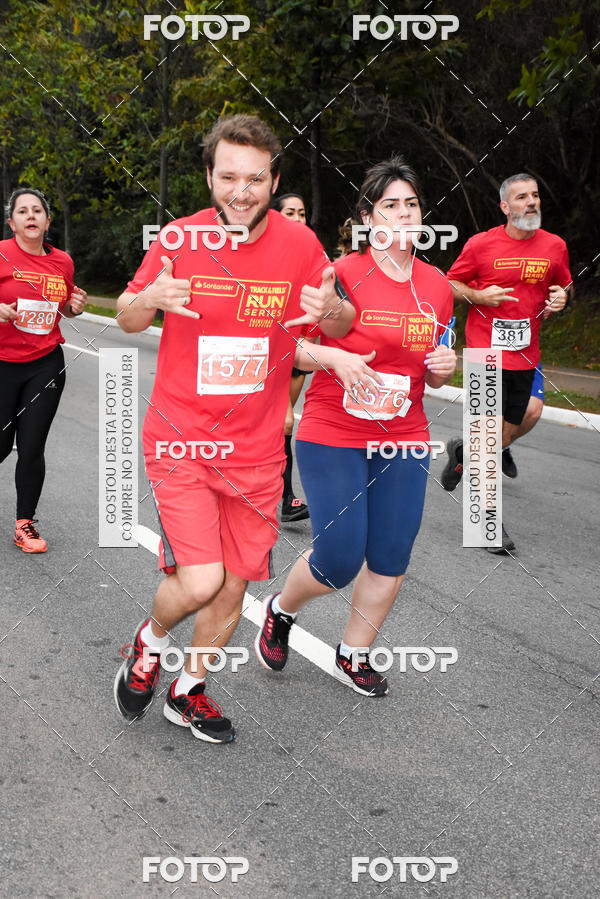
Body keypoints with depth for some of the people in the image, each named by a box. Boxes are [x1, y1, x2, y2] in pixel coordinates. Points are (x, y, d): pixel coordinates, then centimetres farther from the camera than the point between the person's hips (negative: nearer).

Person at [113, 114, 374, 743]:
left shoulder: (299, 244, -5)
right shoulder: (180, 238, -7)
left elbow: (340, 325, 7)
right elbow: (127, 319, 6)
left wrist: (331, 309, -18)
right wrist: (150, 298, -19)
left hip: (255, 449, 3)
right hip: (181, 440, -2)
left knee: (233, 587, 9)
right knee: (201, 582, -15)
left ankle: (188, 692, 35)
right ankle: (151, 641, 20)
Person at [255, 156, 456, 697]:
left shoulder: (437, 286, 5)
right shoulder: (343, 273, -12)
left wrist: (444, 368, -6)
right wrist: (337, 359, -25)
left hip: (403, 440, 5)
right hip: (333, 436, -5)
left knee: (391, 557, 5)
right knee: (340, 561, -6)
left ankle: (354, 656, 28)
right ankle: (281, 611, 28)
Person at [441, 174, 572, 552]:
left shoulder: (555, 246, 5)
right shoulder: (481, 244, -4)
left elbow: (564, 286, 20)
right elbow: (450, 284, 5)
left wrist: (561, 298, -3)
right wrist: (480, 296, -13)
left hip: (526, 355, 4)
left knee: (507, 434, 10)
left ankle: (463, 451, 42)